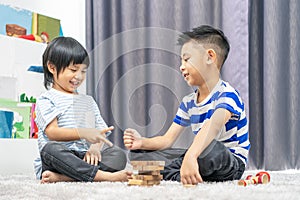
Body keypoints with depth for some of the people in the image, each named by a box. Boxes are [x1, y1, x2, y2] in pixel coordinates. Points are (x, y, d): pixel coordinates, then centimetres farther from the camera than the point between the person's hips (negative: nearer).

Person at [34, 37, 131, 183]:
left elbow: (101, 131, 16)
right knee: (51, 149, -38)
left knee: (118, 154, -20)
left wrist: (95, 147, -9)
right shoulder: (46, 100, 5)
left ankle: (61, 177, -37)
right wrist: (83, 133, -26)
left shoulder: (88, 101, 25)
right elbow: (52, 132, -11)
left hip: (84, 157, 5)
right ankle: (104, 176, -45)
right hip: (58, 158, -5)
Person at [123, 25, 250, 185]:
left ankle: (167, 172, -18)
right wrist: (142, 142, -14)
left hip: (232, 162, -8)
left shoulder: (227, 95, -17)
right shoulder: (188, 103, 10)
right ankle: (180, 175, -20)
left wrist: (191, 156, -56)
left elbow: (213, 125, -38)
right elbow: (168, 139, 8)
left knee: (209, 148, -44)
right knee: (138, 153, 1)